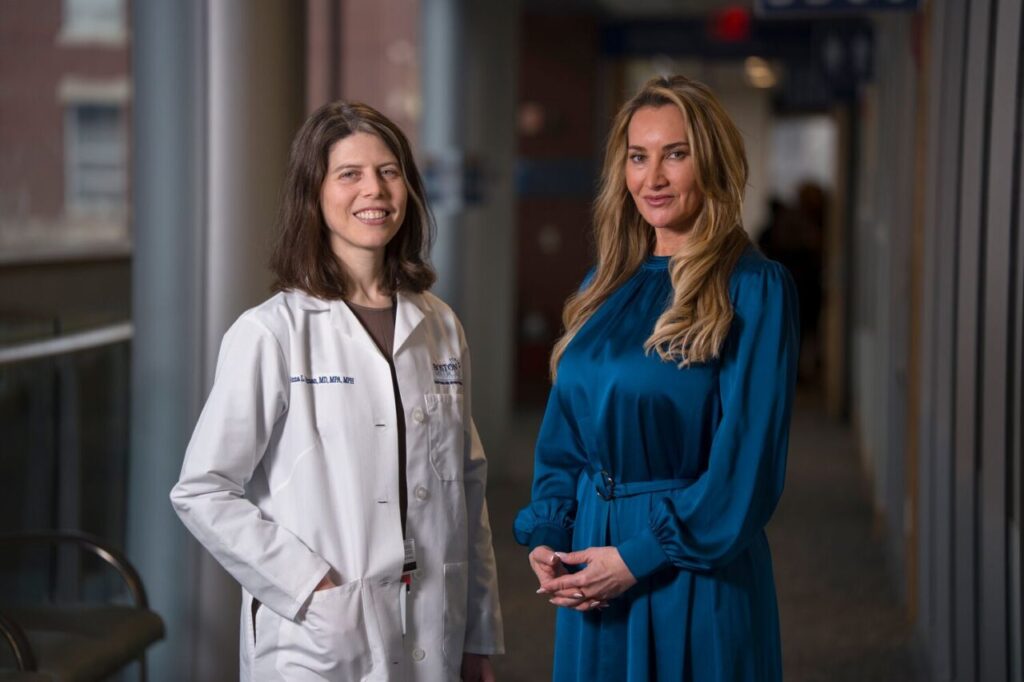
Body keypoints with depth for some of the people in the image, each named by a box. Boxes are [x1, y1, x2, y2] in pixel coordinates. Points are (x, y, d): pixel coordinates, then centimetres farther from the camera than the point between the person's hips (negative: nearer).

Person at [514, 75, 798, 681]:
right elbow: (563, 434, 12)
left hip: (698, 581, -6)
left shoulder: (754, 289, -11)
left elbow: (747, 459, -15)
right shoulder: (607, 288, 9)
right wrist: (546, 538, -3)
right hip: (593, 579, 6)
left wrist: (641, 556, -16)